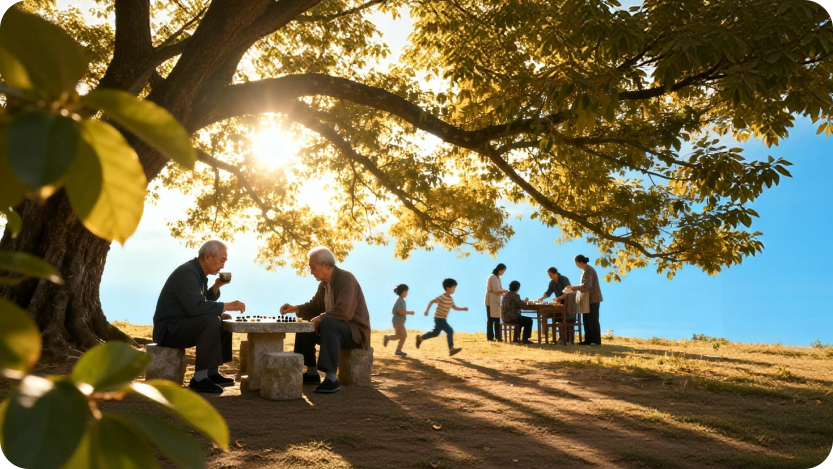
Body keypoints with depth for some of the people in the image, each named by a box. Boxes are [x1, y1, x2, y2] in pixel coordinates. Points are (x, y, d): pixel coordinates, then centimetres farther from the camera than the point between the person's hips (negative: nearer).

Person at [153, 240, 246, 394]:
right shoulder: (186, 272, -20)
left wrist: (217, 285, 1)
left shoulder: (198, 272, 11)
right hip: (169, 329, -10)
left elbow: (205, 302, 18)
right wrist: (228, 306, -27)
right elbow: (196, 306, -34)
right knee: (211, 321, -30)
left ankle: (212, 373, 12)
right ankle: (199, 378, -25)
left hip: (181, 325, 10)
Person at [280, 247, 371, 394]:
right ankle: (311, 373, 17)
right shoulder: (324, 284, 7)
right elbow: (314, 306, 18)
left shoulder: (346, 278, -20)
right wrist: (296, 308, 1)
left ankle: (331, 378, -36)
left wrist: (320, 318, -21)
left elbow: (344, 311, -32)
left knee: (327, 324, -35)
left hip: (356, 330, -10)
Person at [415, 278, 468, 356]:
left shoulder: (450, 299, 7)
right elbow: (432, 302, -14)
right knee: (450, 331, -16)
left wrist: (463, 309, 0)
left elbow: (454, 307, 12)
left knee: (435, 333, 20)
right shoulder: (442, 297, -18)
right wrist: (427, 311, -16)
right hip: (439, 318, -9)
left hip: (443, 319, 9)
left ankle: (420, 338, 35)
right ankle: (451, 349, -14)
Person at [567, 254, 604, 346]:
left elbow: (587, 285, -24)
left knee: (593, 320, -5)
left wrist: (575, 287, -15)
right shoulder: (584, 271, 14)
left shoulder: (589, 271, -16)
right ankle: (588, 340, 14)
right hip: (588, 299, 10)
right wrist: (575, 287, 6)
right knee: (587, 320, 10)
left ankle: (596, 340, 1)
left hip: (593, 299, -10)